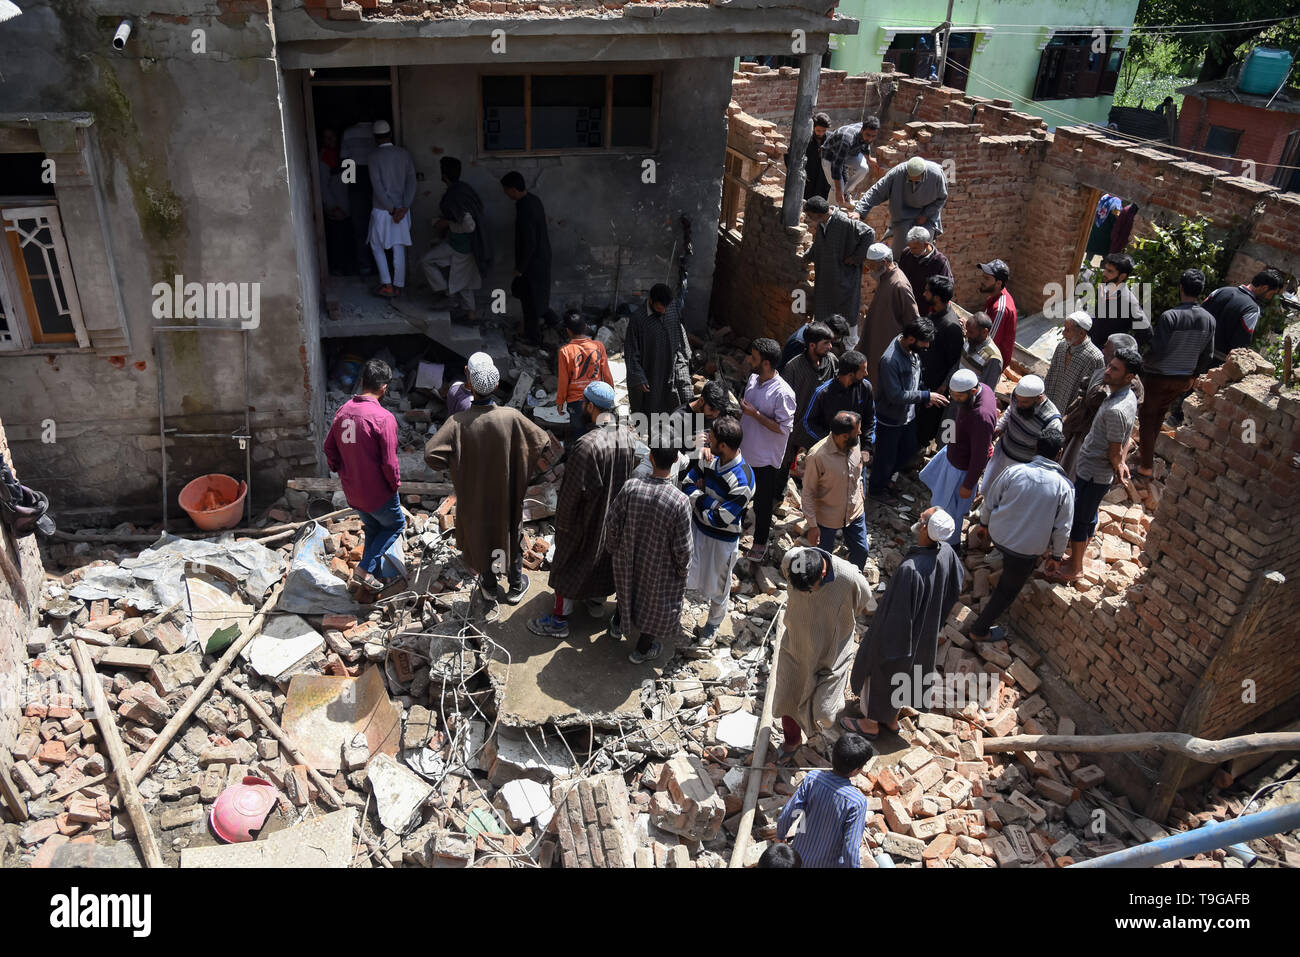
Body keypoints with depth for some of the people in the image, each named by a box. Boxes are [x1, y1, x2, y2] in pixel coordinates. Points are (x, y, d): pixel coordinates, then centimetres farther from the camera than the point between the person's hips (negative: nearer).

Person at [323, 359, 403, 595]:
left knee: (373, 529, 24)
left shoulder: (343, 411, 0)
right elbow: (389, 462, -21)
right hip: (377, 491, -7)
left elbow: (329, 447, 9)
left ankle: (375, 576, 32)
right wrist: (395, 484, -4)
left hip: (352, 491, 7)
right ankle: (364, 569, 6)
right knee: (396, 524, 16)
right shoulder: (383, 418, -23)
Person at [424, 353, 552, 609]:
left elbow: (431, 455, -29)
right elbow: (544, 443, -17)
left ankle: (489, 589, 40)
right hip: (507, 495, 0)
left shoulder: (458, 422, -24)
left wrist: (454, 463, -9)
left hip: (474, 498, 0)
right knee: (511, 534, 24)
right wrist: (533, 467, 4)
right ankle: (516, 586, 42)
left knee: (480, 537, 22)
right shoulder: (511, 417, -23)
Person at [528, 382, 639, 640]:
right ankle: (597, 600, 49)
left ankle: (559, 620, 24)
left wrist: (563, 521, -9)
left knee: (569, 563, 12)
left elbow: (572, 491, -24)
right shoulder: (630, 437, -13)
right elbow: (635, 476, 1)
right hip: (617, 515, 6)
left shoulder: (586, 446, -33)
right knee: (604, 556, 27)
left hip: (587, 519, -6)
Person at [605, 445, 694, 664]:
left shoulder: (630, 487, -25)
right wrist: (683, 569, -1)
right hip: (659, 567, -3)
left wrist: (613, 548, 9)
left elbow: (612, 524, -12)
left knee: (627, 588, 34)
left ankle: (617, 625, 61)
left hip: (628, 558, 3)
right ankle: (642, 650, 46)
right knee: (655, 605, 25)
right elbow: (682, 547, -22)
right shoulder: (680, 501, -32)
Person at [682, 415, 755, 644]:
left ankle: (712, 625, 44)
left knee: (716, 588, 17)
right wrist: (706, 499, -19)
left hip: (722, 539, -5)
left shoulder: (743, 482, -31)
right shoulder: (709, 458, -12)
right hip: (697, 525, 5)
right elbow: (688, 485, -1)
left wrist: (701, 498, -15)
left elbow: (720, 519, -27)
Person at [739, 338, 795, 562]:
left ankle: (760, 541, 32)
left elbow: (784, 428, -23)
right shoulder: (753, 380, -2)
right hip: (745, 451, 7)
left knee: (762, 502, 12)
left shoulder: (782, 393, -25)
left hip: (765, 458, -7)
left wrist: (755, 413, -25)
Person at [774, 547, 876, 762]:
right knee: (786, 699, 15)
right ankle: (792, 740, 47)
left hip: (831, 652, -3)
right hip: (795, 645, 3)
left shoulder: (850, 579, -34)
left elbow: (868, 608, -10)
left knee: (821, 713, 0)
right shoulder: (790, 560, -27)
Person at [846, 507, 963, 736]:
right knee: (901, 672, 30)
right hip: (927, 629, 7)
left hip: (896, 632, -7)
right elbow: (957, 583, 2)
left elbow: (898, 611, -32)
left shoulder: (910, 569, -42)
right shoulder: (946, 552, -19)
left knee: (879, 670, 21)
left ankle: (871, 723, 44)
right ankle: (892, 718, 52)